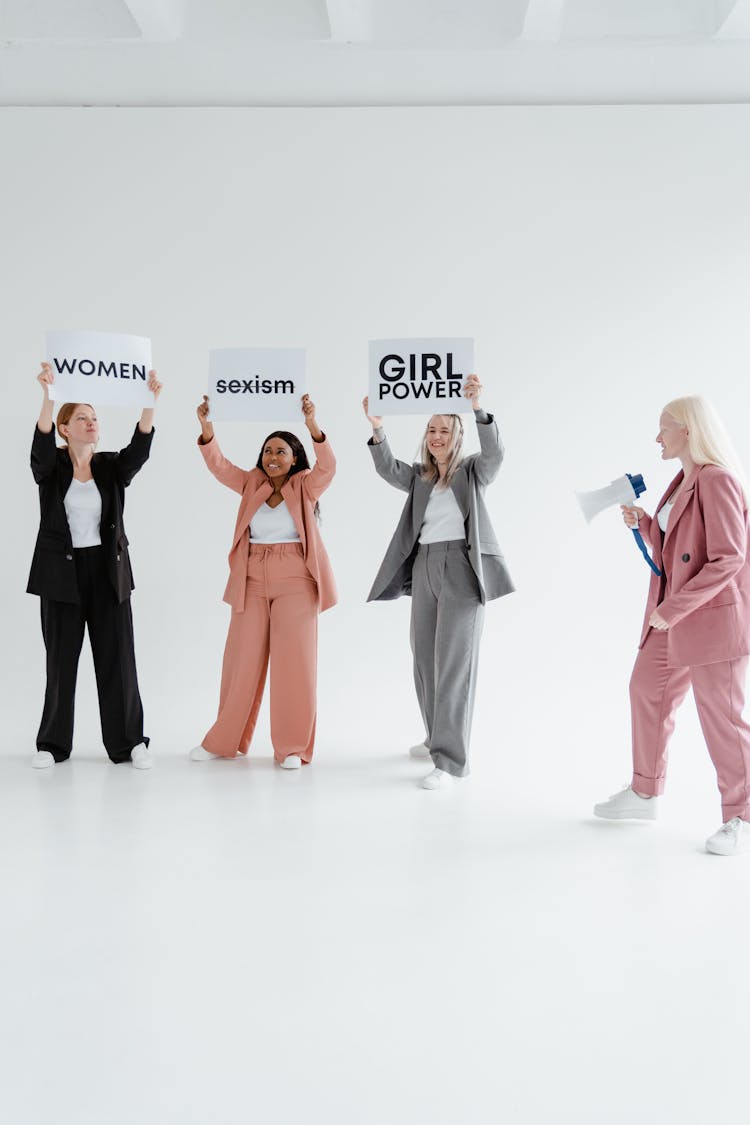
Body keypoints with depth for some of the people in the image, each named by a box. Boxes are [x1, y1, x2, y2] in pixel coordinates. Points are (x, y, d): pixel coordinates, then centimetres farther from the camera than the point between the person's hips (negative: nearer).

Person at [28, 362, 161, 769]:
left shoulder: (112, 467, 5)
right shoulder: (50, 466, -1)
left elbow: (140, 448, -13)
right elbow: (41, 444, -23)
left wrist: (150, 402, -29)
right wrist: (48, 395, -38)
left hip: (108, 571, 2)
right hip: (62, 571, -1)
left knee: (117, 657, 1)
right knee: (61, 657, 5)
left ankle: (129, 740, 10)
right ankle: (53, 743, 17)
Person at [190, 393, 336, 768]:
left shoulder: (305, 486, 1)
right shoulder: (251, 484, 9)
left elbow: (327, 466, -16)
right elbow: (219, 466, -2)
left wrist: (313, 426, -31)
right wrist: (206, 429, -19)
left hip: (295, 582, -3)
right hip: (252, 581, 3)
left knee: (293, 661, -2)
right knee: (242, 660, 9)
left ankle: (292, 747, 7)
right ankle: (225, 740, 21)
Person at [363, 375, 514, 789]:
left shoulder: (473, 472, 2)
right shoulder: (418, 475, 12)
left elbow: (494, 452, -18)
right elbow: (387, 469, -7)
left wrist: (477, 408, -34)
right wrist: (377, 427, -23)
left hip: (462, 568, -6)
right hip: (424, 568, 6)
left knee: (454, 659, -10)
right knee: (424, 657, 13)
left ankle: (451, 759, -8)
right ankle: (437, 738, 32)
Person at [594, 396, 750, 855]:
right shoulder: (683, 480, 11)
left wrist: (672, 609, -22)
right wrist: (643, 523, 3)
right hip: (673, 617, 10)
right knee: (648, 690, 16)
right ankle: (645, 793, 32)